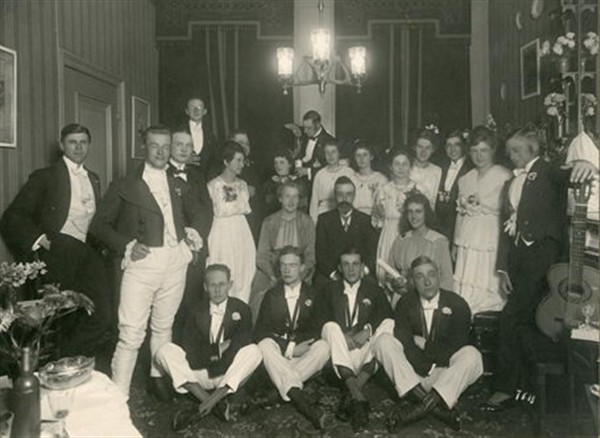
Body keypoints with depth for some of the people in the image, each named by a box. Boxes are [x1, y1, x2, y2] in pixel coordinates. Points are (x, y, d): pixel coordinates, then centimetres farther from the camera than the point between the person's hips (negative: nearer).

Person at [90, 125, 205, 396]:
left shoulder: (179, 186, 16)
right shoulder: (125, 186, 5)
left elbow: (196, 211, 32)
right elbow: (99, 224, 4)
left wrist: (193, 231, 12)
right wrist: (127, 245, -10)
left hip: (175, 261, 4)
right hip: (142, 262, -4)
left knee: (164, 326, 14)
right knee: (131, 333, -8)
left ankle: (158, 379, 30)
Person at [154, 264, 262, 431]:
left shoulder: (241, 309, 3)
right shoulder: (198, 311, 7)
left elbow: (241, 343, -11)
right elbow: (189, 349, -1)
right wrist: (218, 349, -10)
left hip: (230, 375, -1)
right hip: (199, 374, 2)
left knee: (253, 351, -29)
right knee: (165, 351, -17)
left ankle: (202, 407, -32)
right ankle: (213, 404, -28)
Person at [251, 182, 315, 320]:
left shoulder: (307, 222, 10)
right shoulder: (269, 222, 10)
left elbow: (311, 255, 5)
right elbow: (261, 256, 5)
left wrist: (299, 277, -13)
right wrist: (274, 278, -12)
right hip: (271, 272, 1)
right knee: (262, 297, -27)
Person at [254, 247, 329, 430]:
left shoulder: (312, 295, 8)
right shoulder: (271, 295, 9)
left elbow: (317, 330, 3)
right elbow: (260, 332, 1)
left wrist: (295, 345, -17)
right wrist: (289, 348, -13)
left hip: (304, 356, 0)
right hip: (278, 355, 0)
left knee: (323, 346, -28)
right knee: (265, 344, -32)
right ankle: (299, 398, -45)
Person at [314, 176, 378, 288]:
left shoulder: (366, 220, 12)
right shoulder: (324, 220, 12)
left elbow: (373, 252, 3)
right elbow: (320, 252, 3)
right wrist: (333, 274, -12)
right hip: (328, 277, 0)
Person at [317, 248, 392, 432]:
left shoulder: (374, 291, 19)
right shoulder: (329, 290, 17)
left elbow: (386, 315, 1)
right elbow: (322, 319, 3)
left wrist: (367, 330, -17)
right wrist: (342, 337, -15)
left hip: (366, 354, 1)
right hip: (339, 357, -1)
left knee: (389, 325, -23)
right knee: (331, 327, -29)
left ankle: (352, 392, -35)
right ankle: (358, 397, -44)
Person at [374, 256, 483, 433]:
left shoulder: (457, 304, -1)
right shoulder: (405, 304, 3)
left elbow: (457, 346, -6)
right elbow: (404, 342, -10)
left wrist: (426, 345, -7)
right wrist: (426, 369, -20)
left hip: (445, 373, -1)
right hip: (413, 370, 1)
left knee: (472, 356, -30)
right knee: (384, 341, -22)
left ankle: (421, 406, -35)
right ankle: (438, 406, -34)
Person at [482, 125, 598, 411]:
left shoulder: (548, 171, 1)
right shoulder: (511, 184, 20)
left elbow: (568, 175, -22)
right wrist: (502, 269, 10)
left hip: (541, 251, -6)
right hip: (517, 254, 7)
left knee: (510, 320, -11)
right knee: (525, 319, 10)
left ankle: (505, 390, -2)